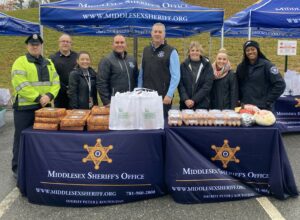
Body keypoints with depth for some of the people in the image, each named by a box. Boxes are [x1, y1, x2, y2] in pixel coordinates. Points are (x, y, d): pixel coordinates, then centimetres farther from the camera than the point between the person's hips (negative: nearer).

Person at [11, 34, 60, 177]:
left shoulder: (48, 63, 13)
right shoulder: (20, 62, -4)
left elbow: (55, 82, 7)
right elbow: (21, 85, -15)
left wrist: (49, 95, -11)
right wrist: (38, 98, -19)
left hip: (44, 106, 5)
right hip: (24, 107, -5)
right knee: (21, 138, 3)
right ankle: (18, 168, 16)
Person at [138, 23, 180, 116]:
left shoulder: (171, 52, -4)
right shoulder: (146, 50, 11)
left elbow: (175, 76, -8)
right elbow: (141, 74, 13)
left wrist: (169, 95, -13)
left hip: (163, 97, -4)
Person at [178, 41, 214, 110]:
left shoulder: (207, 65, 3)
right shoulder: (183, 65, 6)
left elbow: (207, 85, -5)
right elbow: (180, 84, 0)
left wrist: (194, 100, -12)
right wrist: (185, 99, -14)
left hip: (202, 105, -1)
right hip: (185, 105, 1)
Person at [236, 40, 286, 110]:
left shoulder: (266, 65, -4)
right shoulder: (241, 67, 9)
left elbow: (280, 84, -8)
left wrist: (268, 101, -9)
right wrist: (240, 99, 3)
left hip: (262, 108, -4)